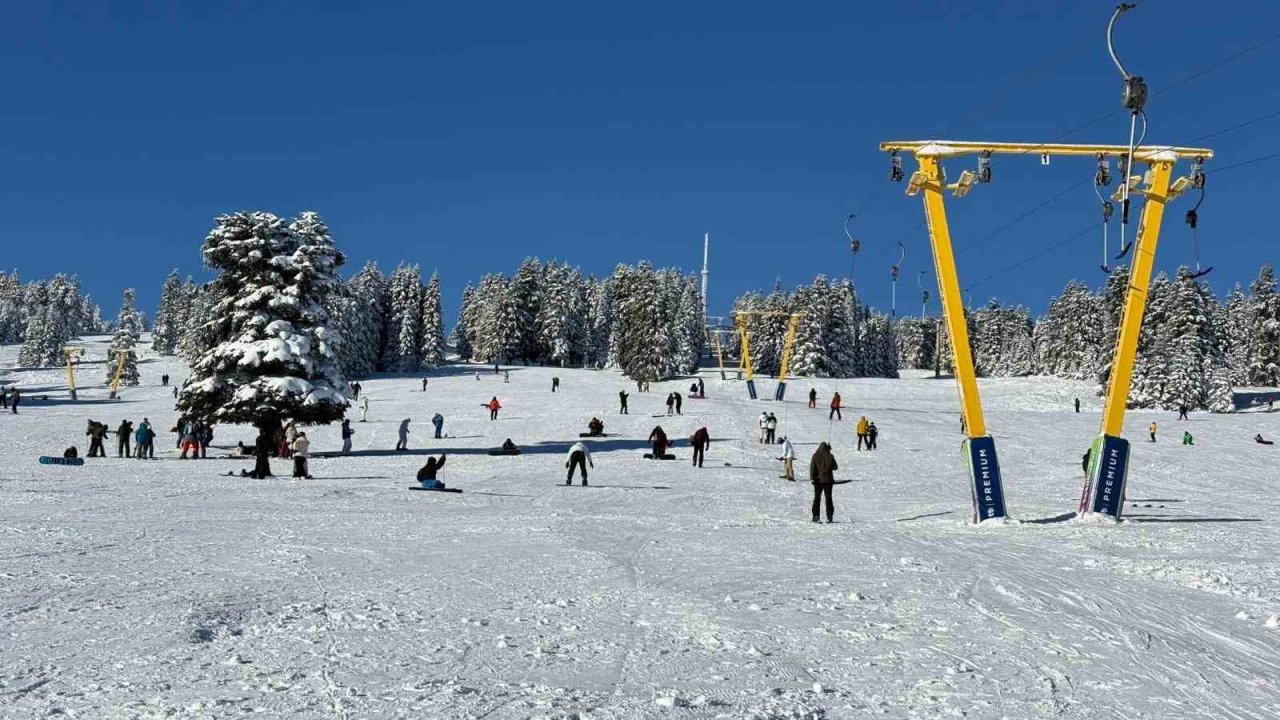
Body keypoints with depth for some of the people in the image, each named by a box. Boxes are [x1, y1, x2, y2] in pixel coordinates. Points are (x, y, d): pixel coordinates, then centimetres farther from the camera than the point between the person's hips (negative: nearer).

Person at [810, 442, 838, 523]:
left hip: (818, 480, 0)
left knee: (817, 497, 7)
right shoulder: (830, 456, -5)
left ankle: (816, 516, 1)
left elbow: (812, 467, -9)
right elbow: (835, 467, 0)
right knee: (828, 498, 7)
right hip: (828, 480, 0)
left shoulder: (815, 456, -3)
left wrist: (812, 478, -11)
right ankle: (830, 517, 5)